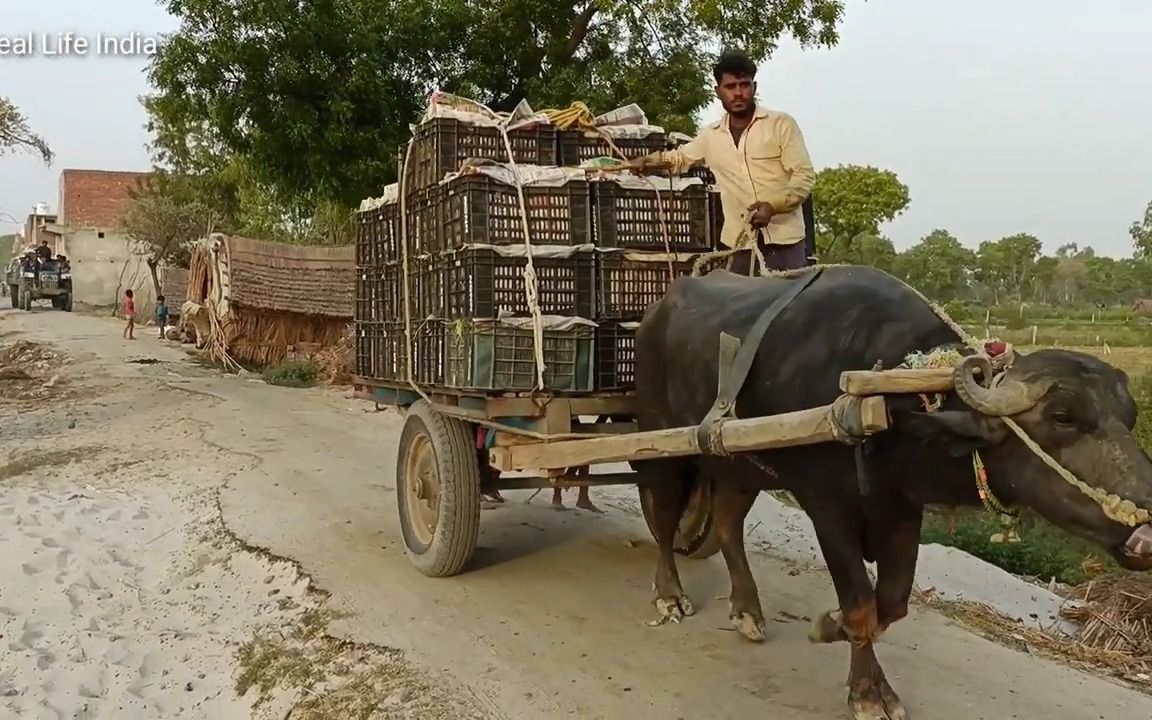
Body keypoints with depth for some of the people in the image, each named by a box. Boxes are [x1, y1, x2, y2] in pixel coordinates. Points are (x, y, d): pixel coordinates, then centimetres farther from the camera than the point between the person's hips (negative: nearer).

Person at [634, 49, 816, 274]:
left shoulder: (781, 124, 1)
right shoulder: (710, 136, 12)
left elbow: (804, 175, -4)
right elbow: (679, 158, 30)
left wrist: (773, 205, -19)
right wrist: (647, 161, 13)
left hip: (785, 242, -3)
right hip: (742, 246, 3)